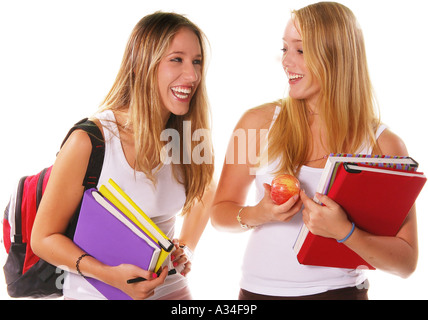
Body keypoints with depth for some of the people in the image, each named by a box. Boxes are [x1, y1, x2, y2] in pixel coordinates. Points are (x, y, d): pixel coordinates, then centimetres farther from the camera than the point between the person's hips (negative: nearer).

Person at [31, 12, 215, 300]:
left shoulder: (193, 137, -9)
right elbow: (44, 238, -13)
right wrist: (111, 275, -26)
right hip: (96, 292, -3)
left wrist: (187, 248, -2)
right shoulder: (89, 141, -21)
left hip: (170, 289, 4)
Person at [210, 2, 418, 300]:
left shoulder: (385, 146, -9)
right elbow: (220, 212, 2)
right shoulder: (258, 123, -6)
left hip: (342, 289, -1)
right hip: (261, 289, 1)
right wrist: (258, 214, -18)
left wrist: (344, 232, -23)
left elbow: (407, 263, -8)